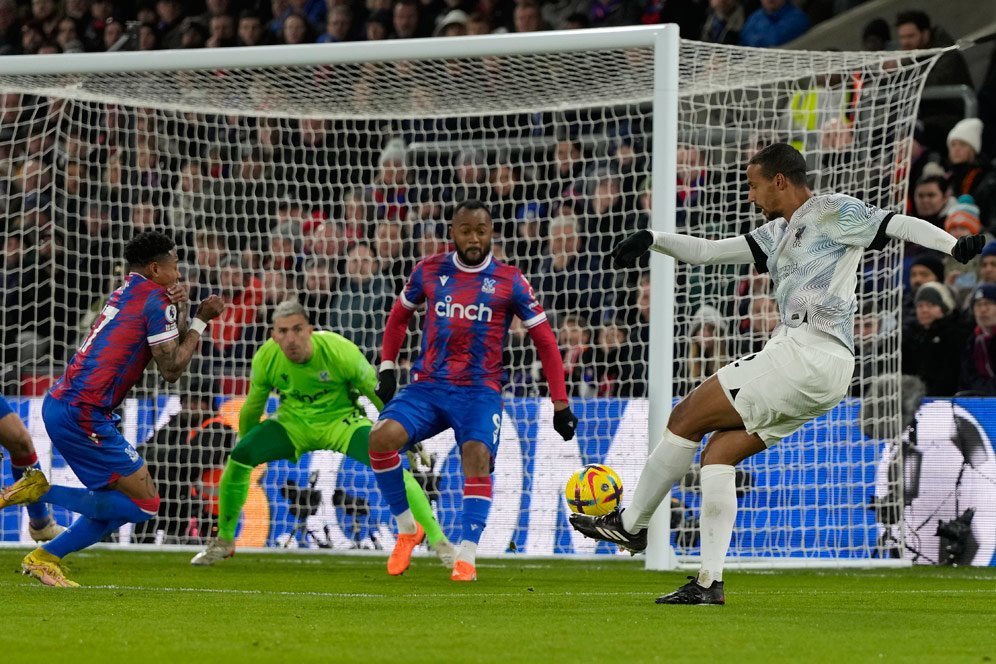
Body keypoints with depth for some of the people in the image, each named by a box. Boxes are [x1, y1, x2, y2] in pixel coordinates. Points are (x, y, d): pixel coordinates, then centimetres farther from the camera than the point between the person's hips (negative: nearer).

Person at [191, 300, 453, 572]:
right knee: (238, 457, -19)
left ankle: (438, 541, -18)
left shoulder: (340, 352, -26)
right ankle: (224, 541, 2)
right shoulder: (265, 360, -17)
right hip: (293, 423, 2)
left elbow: (377, 393, -11)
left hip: (341, 420, -2)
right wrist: (247, 449, 15)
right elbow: (251, 409, 2)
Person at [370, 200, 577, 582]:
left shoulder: (509, 282, 0)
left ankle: (467, 556, -28)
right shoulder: (429, 272, 6)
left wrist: (560, 405, 3)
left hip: (480, 391, -2)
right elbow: (400, 315, 24)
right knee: (382, 437, -23)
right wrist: (387, 368, 16)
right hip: (428, 386, 2)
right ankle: (407, 528, -3)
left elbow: (545, 342, 6)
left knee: (477, 456, -30)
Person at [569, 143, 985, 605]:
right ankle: (709, 581, 0)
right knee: (717, 453, 6)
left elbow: (899, 224, -8)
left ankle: (631, 524, 9)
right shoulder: (778, 234, 26)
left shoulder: (832, 212, 0)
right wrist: (653, 240, 17)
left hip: (809, 354, -9)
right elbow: (708, 251, 29)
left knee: (685, 418, -2)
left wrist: (957, 246, -23)